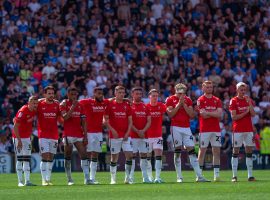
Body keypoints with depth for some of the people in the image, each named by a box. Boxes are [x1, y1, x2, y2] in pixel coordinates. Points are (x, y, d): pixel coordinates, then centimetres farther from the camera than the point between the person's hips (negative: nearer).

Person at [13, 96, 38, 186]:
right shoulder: (23, 111, -23)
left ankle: (27, 181, 6)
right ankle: (20, 182, -4)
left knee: (27, 159, 5)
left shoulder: (34, 111, -1)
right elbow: (15, 127, -22)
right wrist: (19, 140, -23)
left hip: (27, 137, 7)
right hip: (18, 137, -7)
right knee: (19, 159, -6)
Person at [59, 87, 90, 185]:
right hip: (68, 135, -3)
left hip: (79, 135, 4)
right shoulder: (64, 104, 0)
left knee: (83, 155, -7)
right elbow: (64, 117, -15)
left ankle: (87, 178, -12)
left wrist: (85, 135, 5)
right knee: (67, 157, 2)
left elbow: (83, 122, 12)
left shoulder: (80, 105, 12)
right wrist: (73, 107, -18)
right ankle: (69, 179, 12)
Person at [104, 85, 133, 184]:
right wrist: (112, 130, -12)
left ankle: (127, 178, 1)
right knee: (114, 157, 2)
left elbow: (130, 121, 10)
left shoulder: (127, 105, 8)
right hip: (114, 135, -2)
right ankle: (113, 179, 10)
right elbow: (106, 120, 0)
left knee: (129, 155, -7)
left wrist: (127, 132, -3)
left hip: (126, 136, 2)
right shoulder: (110, 104, 0)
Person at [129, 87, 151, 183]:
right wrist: (137, 132, -14)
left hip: (143, 135, 4)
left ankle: (145, 177, 7)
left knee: (144, 155, 5)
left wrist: (143, 130, -7)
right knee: (132, 155, -4)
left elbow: (149, 121, 9)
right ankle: (131, 178, -2)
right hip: (133, 136, -4)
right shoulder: (130, 106, -2)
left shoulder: (145, 107, 12)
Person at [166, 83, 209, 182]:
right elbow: (170, 114, -8)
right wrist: (179, 104, -10)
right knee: (177, 150, -2)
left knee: (191, 150, -2)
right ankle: (179, 177, 3)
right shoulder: (170, 100, 2)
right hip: (176, 127, -3)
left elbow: (192, 115, 3)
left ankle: (199, 176, -4)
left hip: (186, 128, 3)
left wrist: (184, 104, -6)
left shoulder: (188, 100, 11)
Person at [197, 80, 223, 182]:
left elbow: (219, 114, -2)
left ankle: (216, 174, 5)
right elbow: (203, 115, -12)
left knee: (217, 151, 2)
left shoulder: (217, 100, 11)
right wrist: (215, 113, -4)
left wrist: (207, 112, -7)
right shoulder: (200, 100, 0)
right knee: (202, 151, -1)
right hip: (204, 130, -4)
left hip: (216, 129, 4)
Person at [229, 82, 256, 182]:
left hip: (248, 129, 4)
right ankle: (234, 176, 0)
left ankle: (250, 175, 5)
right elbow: (234, 117, -9)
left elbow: (253, 114, -1)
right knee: (235, 151, -2)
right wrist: (246, 112, -10)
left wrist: (249, 103, -11)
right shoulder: (233, 101, -3)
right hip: (238, 130, -4)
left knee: (249, 151, 3)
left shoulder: (249, 100, 10)